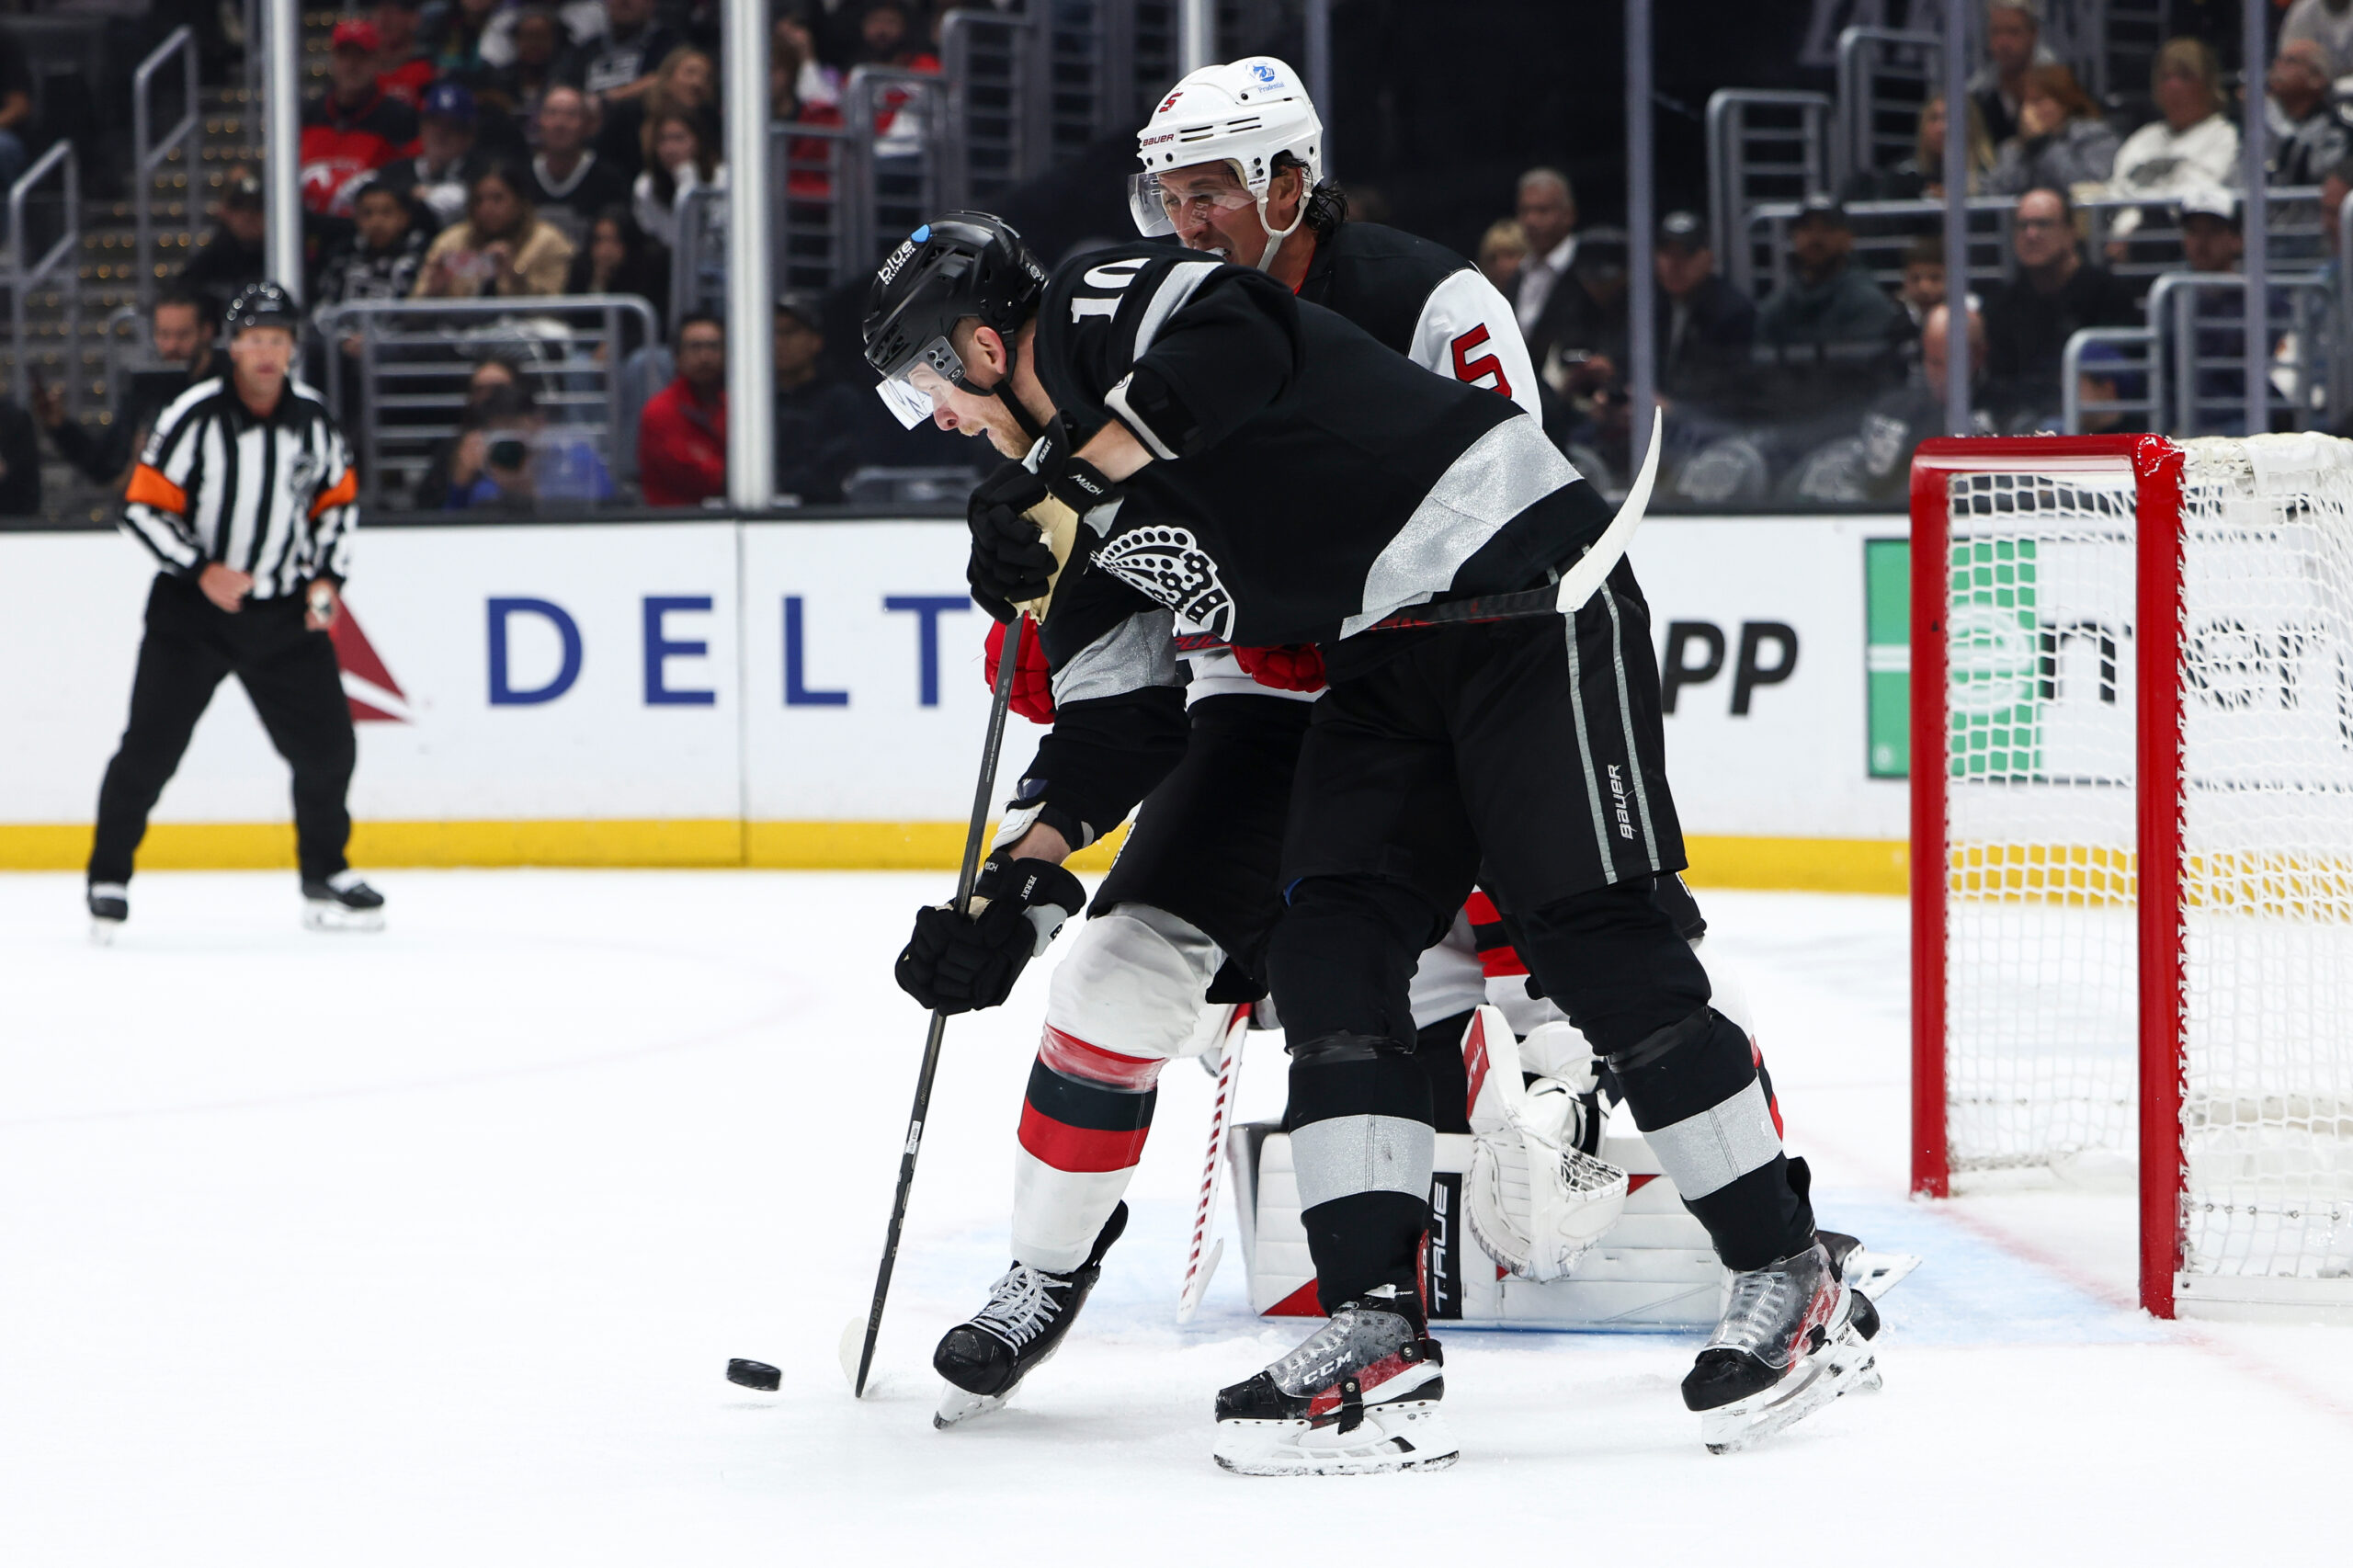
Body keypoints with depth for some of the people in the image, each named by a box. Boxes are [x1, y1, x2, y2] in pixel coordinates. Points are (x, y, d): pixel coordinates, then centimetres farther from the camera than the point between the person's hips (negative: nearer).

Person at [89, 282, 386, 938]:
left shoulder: (313, 418, 0)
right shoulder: (194, 416, -14)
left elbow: (338, 500, 14)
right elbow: (143, 507, -12)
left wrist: (327, 576, 1)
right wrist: (201, 570, -21)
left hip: (284, 613, 4)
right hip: (192, 610, -4)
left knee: (327, 746, 3)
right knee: (149, 750, -7)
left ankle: (326, 876, 22)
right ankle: (108, 879, 8)